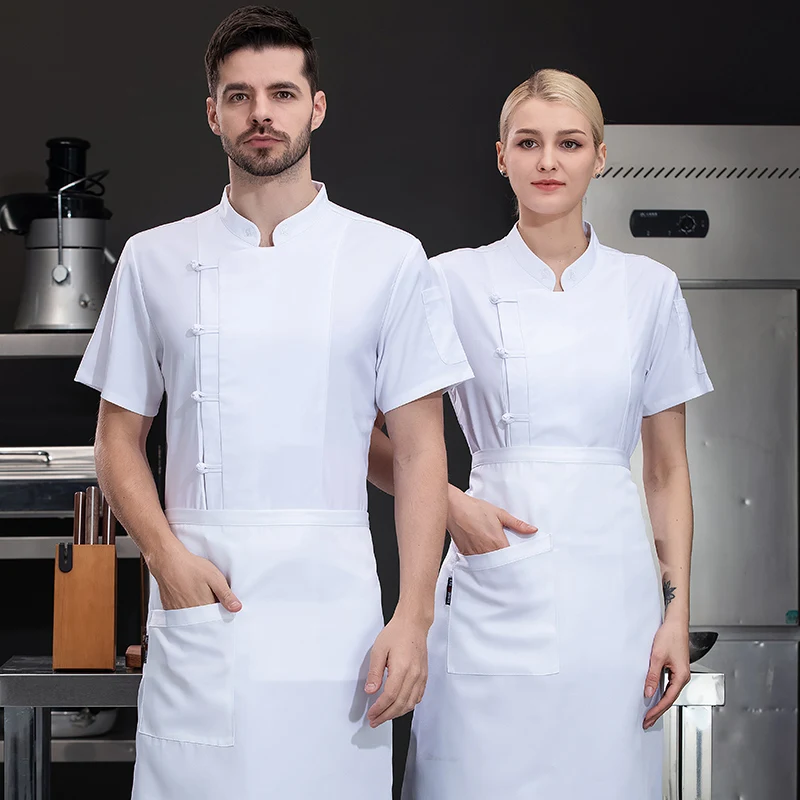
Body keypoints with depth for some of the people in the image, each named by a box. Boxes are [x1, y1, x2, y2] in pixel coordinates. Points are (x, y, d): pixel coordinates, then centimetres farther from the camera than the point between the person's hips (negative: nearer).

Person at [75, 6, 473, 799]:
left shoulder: (390, 259, 4)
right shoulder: (154, 259, 10)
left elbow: (418, 450, 2)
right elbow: (119, 439, 12)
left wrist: (413, 618, -6)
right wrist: (167, 556, -5)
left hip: (332, 609, -1)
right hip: (196, 599, 1)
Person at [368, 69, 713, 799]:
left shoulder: (649, 288, 7)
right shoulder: (454, 281, 2)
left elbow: (668, 470, 8)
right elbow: (368, 437, 5)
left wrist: (677, 613, 1)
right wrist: (450, 506, -10)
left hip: (612, 584, 2)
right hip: (495, 589, -1)